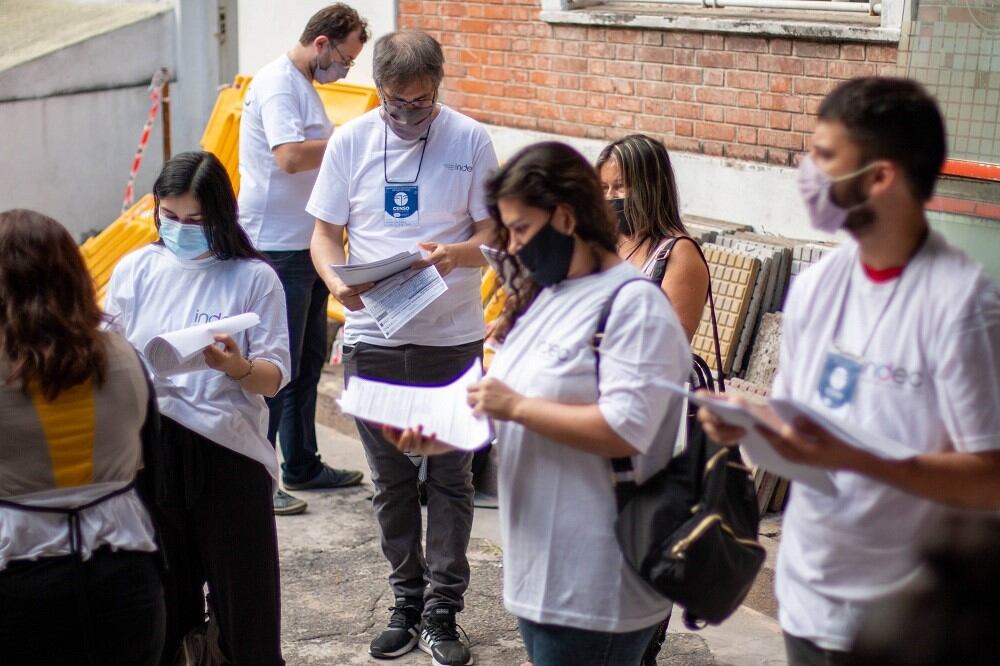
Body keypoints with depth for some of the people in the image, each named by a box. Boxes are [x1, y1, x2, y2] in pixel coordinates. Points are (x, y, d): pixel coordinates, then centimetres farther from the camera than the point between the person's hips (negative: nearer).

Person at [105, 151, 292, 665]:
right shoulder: (135, 270, 7)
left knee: (242, 597, 4)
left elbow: (274, 377, -5)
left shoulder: (253, 277, -1)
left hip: (229, 454, -2)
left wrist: (236, 367, -25)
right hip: (150, 452, 3)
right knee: (164, 601, 12)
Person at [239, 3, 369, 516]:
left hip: (306, 243, 10)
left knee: (307, 361, 16)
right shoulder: (277, 83, -15)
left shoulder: (303, 85, 17)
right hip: (276, 247, -10)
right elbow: (289, 155, -28)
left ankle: (301, 465, 28)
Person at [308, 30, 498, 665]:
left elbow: (496, 232, -1)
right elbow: (326, 233, 4)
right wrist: (337, 282, -17)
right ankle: (407, 604, 26)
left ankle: (442, 614, 15)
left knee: (450, 478, 5)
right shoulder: (350, 142, 1)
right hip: (373, 336, 2)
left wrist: (457, 254, -23)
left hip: (452, 336, -2)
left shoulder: (470, 140, -4)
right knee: (392, 480, 12)